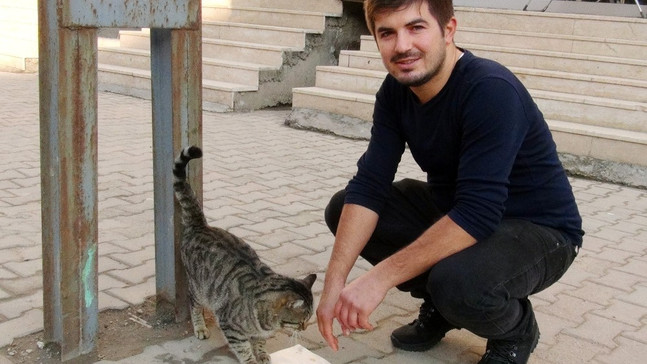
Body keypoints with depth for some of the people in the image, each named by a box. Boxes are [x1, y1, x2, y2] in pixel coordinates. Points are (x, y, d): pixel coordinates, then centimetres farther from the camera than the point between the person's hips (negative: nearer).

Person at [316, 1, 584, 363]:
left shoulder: (491, 91, -30)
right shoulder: (396, 90, -7)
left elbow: (477, 215, -36)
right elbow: (369, 186, -13)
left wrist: (380, 278, -35)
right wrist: (336, 281, -24)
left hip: (537, 229, -7)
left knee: (455, 281, -37)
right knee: (342, 210, -4)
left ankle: (516, 330, 0)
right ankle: (438, 305, 12)